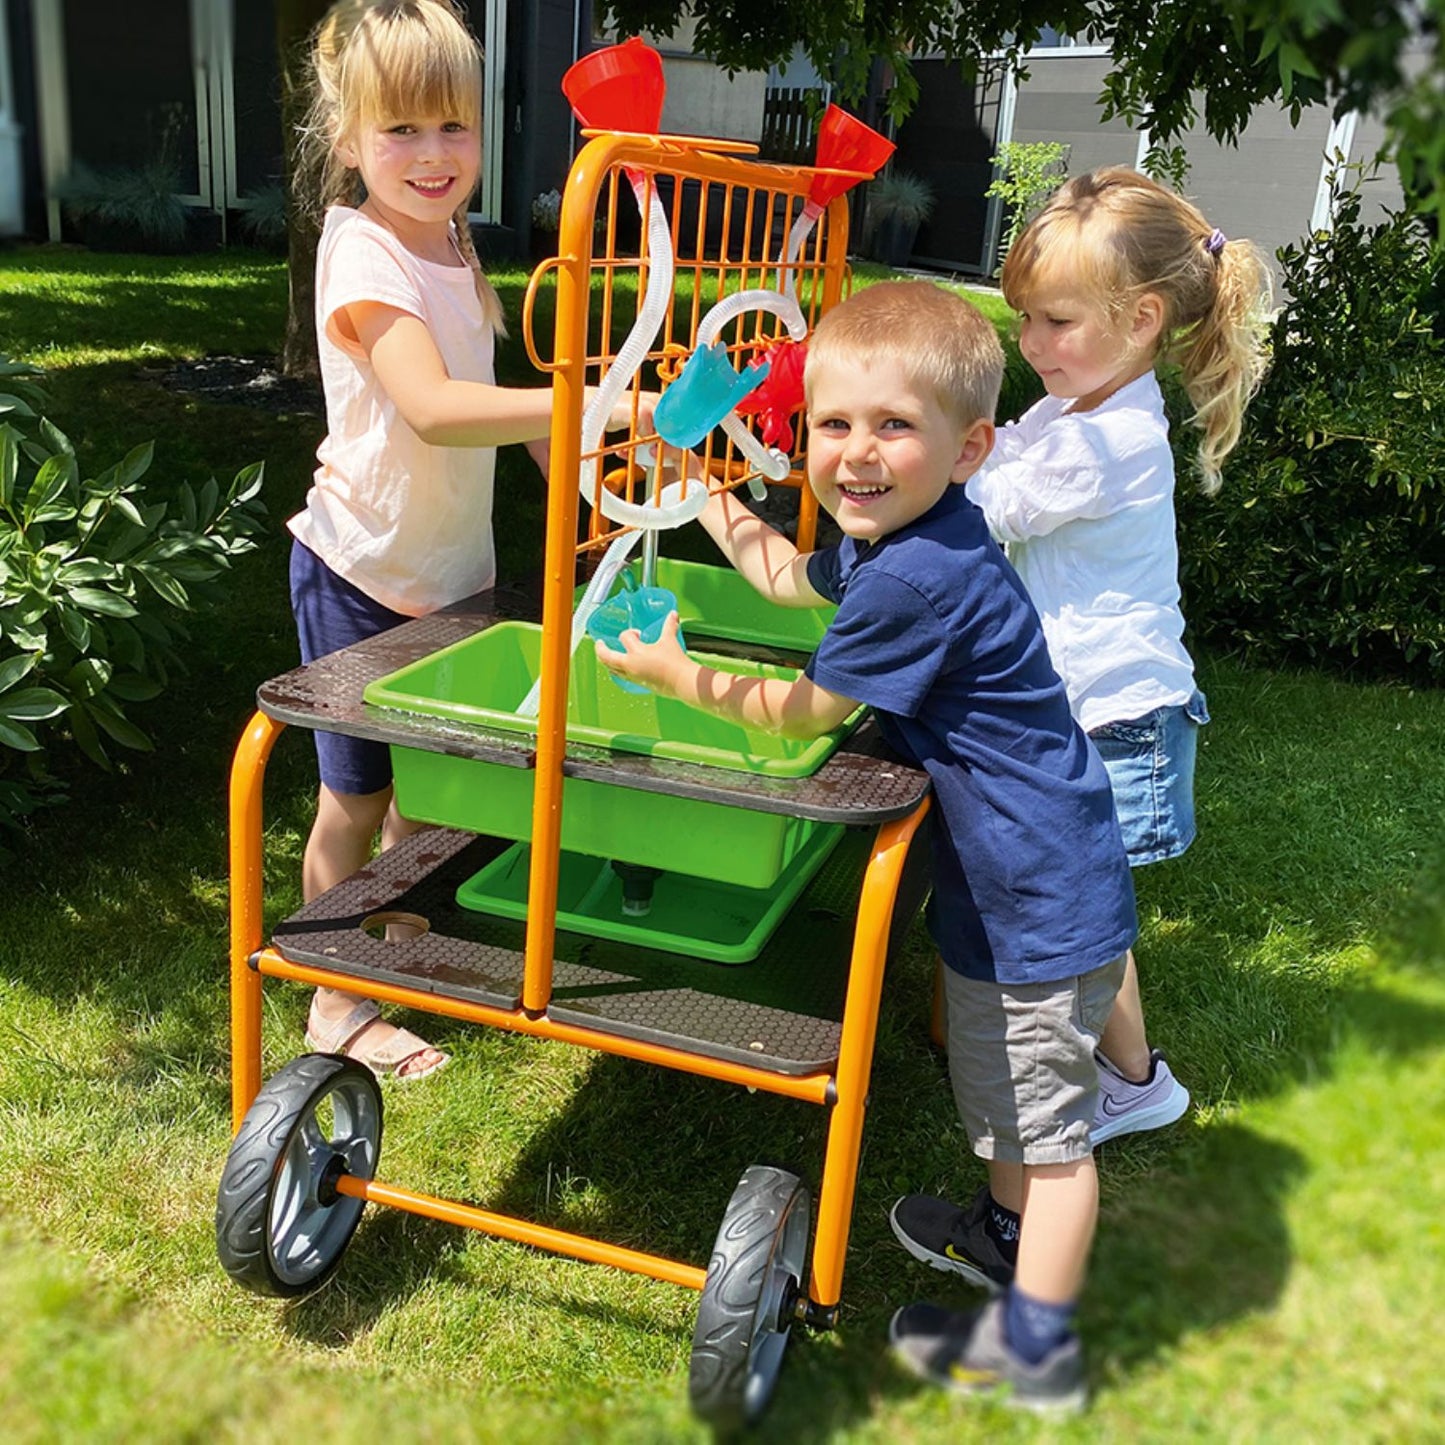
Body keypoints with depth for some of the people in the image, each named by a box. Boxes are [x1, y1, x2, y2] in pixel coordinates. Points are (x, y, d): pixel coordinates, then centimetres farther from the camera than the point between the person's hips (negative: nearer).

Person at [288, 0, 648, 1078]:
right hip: (363, 573, -7)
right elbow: (433, 407, -39)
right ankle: (336, 1007, 25)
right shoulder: (364, 258, -22)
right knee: (355, 797, 6)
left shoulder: (451, 240, 6)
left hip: (451, 563, 8)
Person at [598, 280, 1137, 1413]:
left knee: (1047, 1112, 7)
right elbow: (790, 575, 23)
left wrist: (676, 674, -4)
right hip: (1007, 876, 10)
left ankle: (1035, 1346, 24)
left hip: (1045, 892, -10)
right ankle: (1011, 1228, 51)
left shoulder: (918, 578, -30)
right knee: (1002, 1081, 28)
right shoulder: (890, 536, 1)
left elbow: (802, 712, -17)